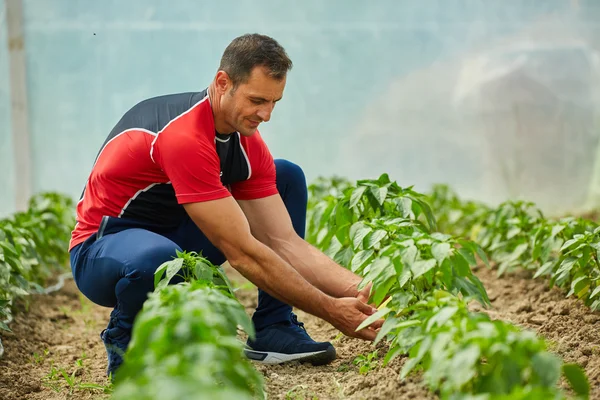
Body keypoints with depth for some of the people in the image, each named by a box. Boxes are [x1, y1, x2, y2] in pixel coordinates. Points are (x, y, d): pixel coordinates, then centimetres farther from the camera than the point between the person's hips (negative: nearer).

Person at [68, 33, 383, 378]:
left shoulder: (248, 145, -5)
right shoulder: (184, 136, -32)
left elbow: (283, 241, -6)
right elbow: (242, 253, -30)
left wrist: (361, 291, -19)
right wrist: (330, 311, -26)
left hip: (176, 234, 8)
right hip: (103, 249, -8)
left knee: (288, 177, 1)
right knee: (158, 256, -45)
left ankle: (273, 329, -1)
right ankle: (123, 340, -9)